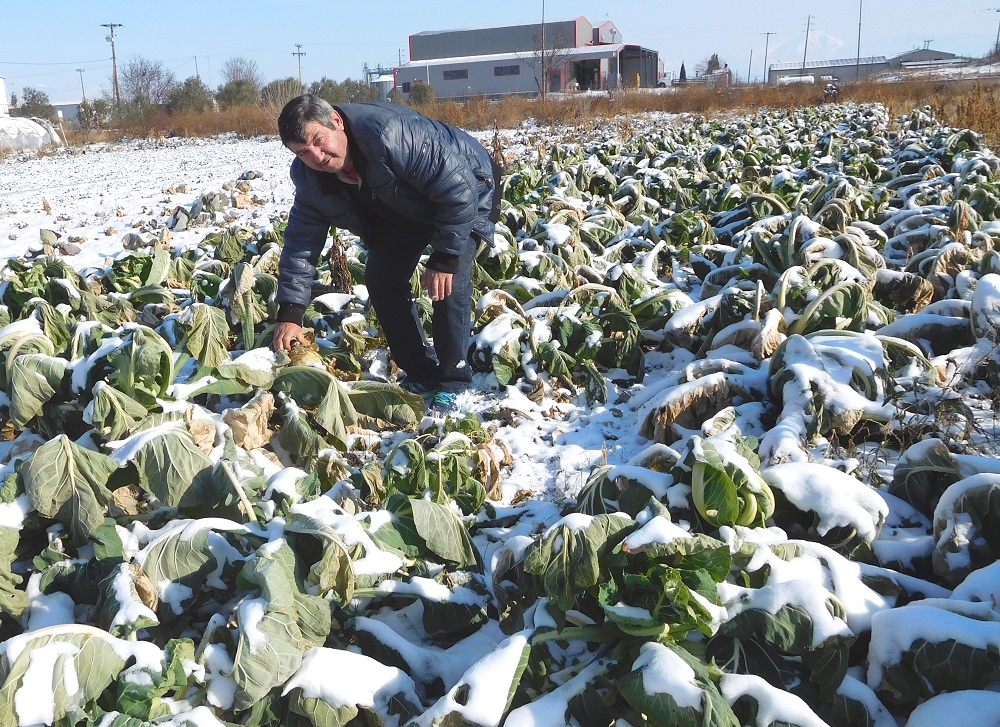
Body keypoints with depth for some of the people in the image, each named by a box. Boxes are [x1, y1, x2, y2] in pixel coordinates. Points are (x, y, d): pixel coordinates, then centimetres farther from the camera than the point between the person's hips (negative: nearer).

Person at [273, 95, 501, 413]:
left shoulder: (390, 134, -41)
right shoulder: (308, 177, -17)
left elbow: (458, 190, -36)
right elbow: (301, 242, -11)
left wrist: (444, 260, -31)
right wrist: (289, 313, -19)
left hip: (469, 193, -7)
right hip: (406, 211, 7)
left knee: (450, 284, -23)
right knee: (380, 279, -5)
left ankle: (451, 382, -6)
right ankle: (420, 374, 11)